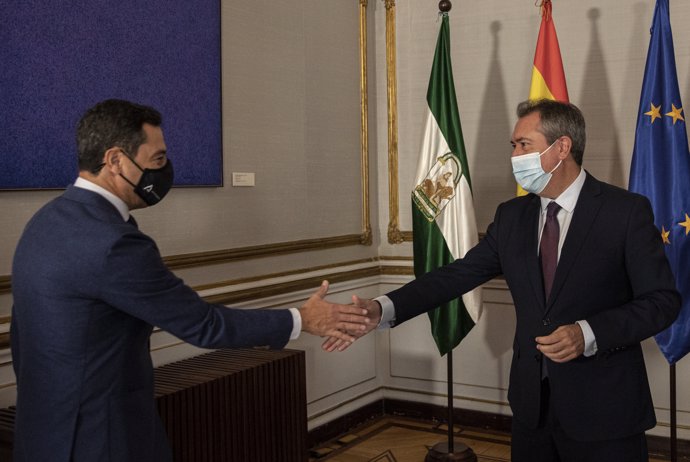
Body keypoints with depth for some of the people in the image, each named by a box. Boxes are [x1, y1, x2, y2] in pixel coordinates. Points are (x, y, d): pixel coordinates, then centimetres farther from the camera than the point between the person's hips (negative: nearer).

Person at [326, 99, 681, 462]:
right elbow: (460, 274, 0)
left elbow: (663, 299, -9)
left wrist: (588, 334, -23)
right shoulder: (512, 215, 5)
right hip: (531, 404, 5)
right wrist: (383, 309, -12)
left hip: (604, 408, -4)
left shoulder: (627, 211, -9)